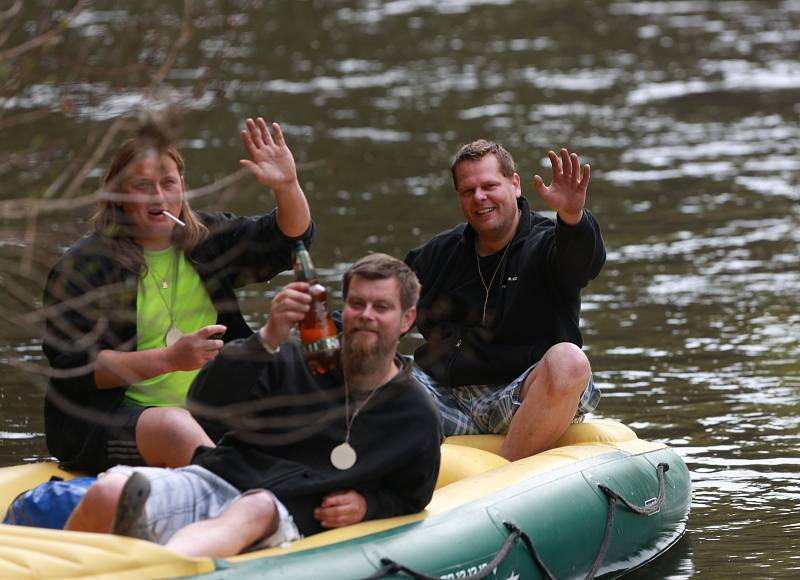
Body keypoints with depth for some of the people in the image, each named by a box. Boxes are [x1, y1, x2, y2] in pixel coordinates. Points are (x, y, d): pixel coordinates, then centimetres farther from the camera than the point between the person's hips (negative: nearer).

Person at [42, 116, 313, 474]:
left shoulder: (206, 239, 12)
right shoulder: (83, 266, -5)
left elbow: (290, 238, 8)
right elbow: (72, 366, -13)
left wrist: (287, 186, -14)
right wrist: (169, 359, -20)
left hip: (204, 412, 6)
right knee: (179, 430, -37)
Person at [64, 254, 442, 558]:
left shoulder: (417, 418, 12)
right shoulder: (297, 359, 9)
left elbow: (410, 498, 27)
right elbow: (206, 405, -3)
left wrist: (368, 505, 2)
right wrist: (268, 338, -17)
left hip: (284, 518, -2)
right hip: (213, 480, 3)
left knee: (256, 511, -43)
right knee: (109, 494, -30)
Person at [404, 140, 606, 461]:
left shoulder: (544, 244, 1)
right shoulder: (440, 253, 16)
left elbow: (583, 262, -23)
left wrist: (572, 217, -46)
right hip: (445, 396, 4)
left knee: (569, 362, -35)